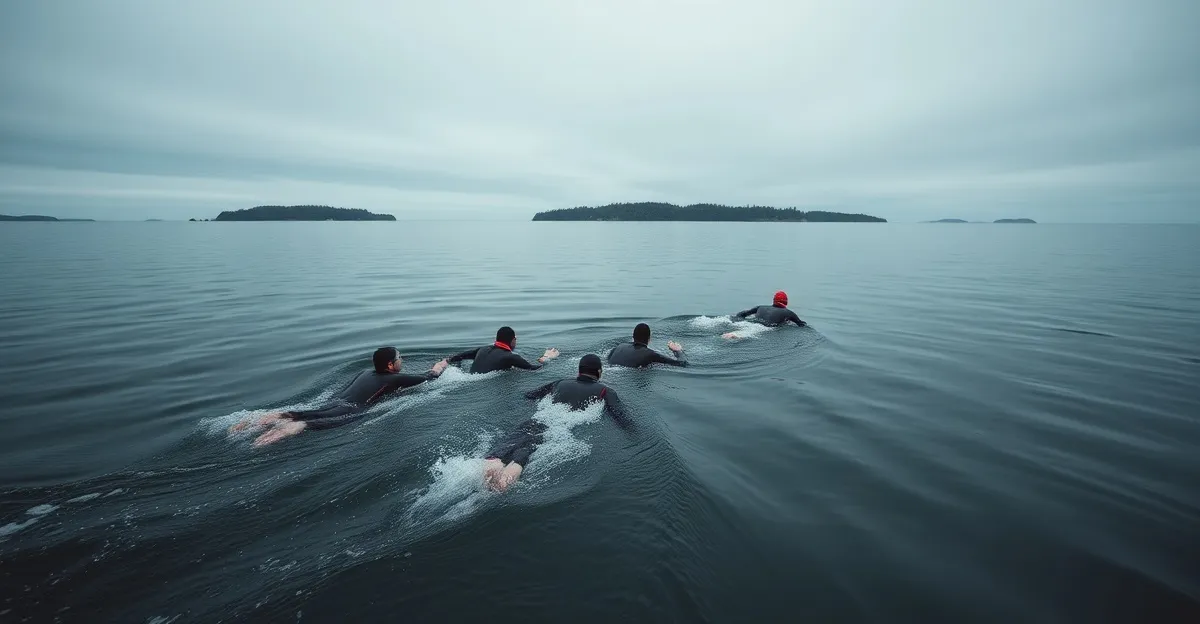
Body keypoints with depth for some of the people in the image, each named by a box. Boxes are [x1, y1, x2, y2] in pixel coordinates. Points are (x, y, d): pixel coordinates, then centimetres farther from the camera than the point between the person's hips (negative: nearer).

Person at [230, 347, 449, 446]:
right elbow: (425, 379, 16)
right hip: (351, 410, -9)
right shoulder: (395, 378, 11)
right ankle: (294, 427, -57)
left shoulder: (366, 372, 32)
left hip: (336, 401, 9)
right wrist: (436, 370, 39)